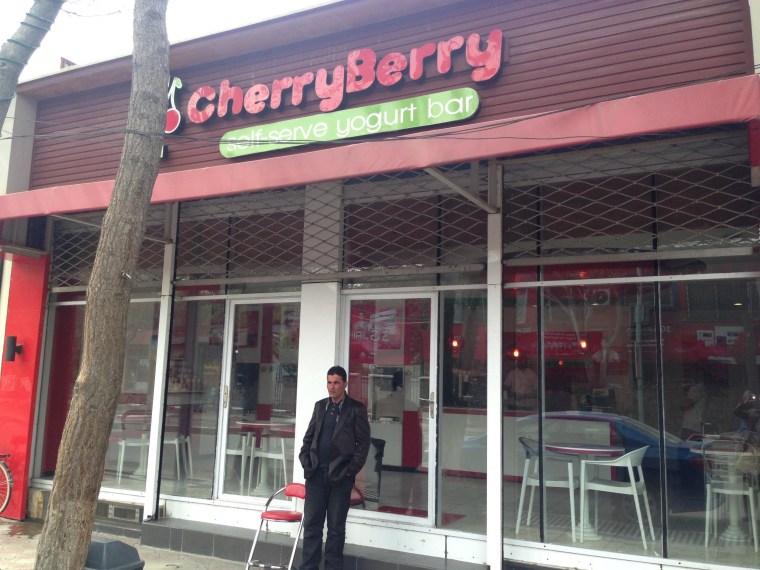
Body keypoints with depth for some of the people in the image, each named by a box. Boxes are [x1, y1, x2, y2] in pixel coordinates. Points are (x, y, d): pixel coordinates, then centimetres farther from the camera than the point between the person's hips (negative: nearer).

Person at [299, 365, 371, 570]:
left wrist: (350, 471, -11)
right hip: (316, 473, 4)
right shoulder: (320, 406, 12)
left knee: (336, 527, 5)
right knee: (311, 524, 7)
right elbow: (309, 437, 15)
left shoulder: (356, 409, -3)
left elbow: (363, 443, -5)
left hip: (340, 476, -4)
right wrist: (305, 461, 2)